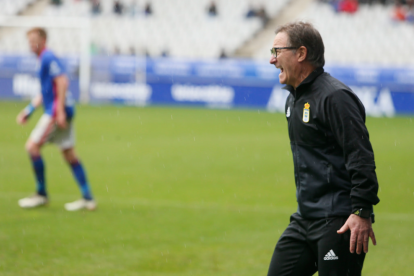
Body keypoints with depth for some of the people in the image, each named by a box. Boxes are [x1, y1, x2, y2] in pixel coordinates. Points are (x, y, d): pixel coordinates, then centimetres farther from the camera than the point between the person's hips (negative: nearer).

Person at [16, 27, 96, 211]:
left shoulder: (49, 58, -10)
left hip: (57, 110, -10)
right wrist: (29, 110, 24)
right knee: (69, 154, 8)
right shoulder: (44, 60, 20)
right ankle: (88, 198, 7)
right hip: (62, 112, 10)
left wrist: (60, 110, -24)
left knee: (32, 146, -8)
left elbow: (62, 82, -20)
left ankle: (41, 194, -3)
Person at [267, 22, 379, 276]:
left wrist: (362, 212, -25)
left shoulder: (334, 97, -14)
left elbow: (361, 158, -20)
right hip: (305, 219, 10)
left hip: (339, 223, -10)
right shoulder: (294, 98, 16)